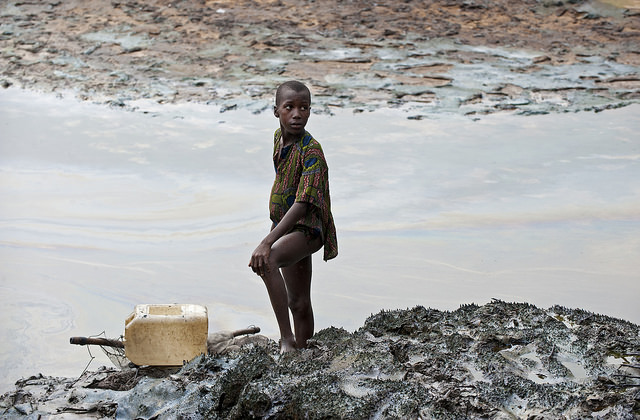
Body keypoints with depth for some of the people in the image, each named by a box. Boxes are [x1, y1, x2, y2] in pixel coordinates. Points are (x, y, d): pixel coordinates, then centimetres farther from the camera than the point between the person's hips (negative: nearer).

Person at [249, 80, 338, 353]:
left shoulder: (311, 151, -23)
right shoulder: (279, 137, 2)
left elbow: (302, 204, -31)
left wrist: (267, 242, -39)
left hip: (307, 228, -8)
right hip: (287, 228, 8)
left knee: (266, 261, -35)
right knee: (298, 302, 17)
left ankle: (287, 339, -31)